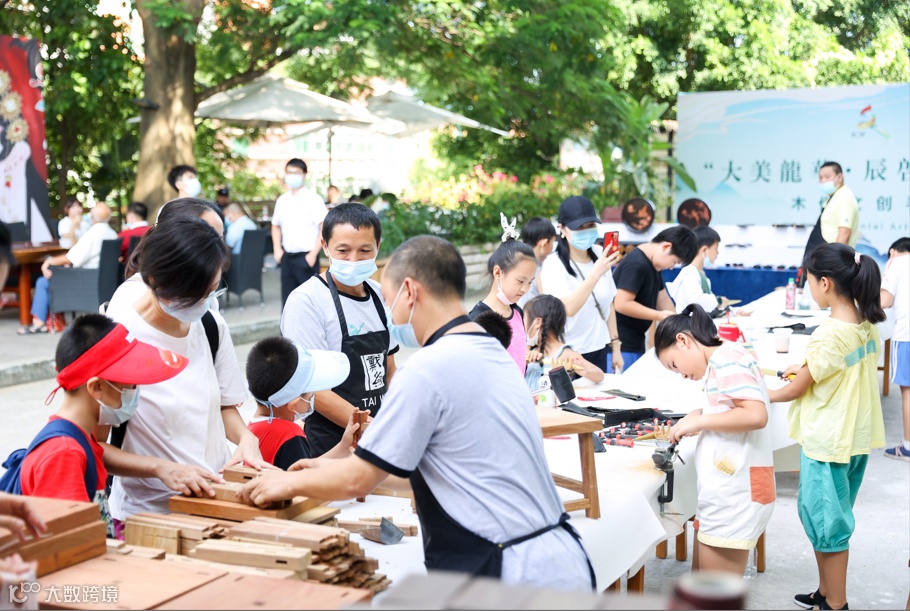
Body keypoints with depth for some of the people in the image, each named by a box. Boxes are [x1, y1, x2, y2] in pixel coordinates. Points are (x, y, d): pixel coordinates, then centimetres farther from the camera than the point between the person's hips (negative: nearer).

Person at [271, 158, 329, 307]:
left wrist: (313, 254, -16)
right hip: (287, 256, 5)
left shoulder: (313, 199, -7)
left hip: (306, 257, -5)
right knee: (288, 299, 9)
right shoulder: (282, 200, 9)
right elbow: (276, 226, 22)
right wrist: (277, 249, 8)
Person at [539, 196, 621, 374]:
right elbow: (567, 309, -28)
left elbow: (608, 304, 12)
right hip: (569, 355, -5)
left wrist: (615, 346, 13)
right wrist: (596, 273, -34)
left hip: (599, 351, 5)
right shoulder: (553, 265, -15)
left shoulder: (599, 256, 3)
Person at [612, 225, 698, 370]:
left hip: (636, 343, 10)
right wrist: (659, 316, -18)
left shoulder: (653, 265, 13)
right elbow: (622, 304, -24)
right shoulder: (636, 265, -19)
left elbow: (662, 299, 20)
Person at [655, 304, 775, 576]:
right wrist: (702, 415, 6)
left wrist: (699, 421, -16)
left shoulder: (727, 359, -14)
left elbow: (756, 415, -26)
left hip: (736, 494, -11)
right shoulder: (724, 360, 17)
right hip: (726, 492, 11)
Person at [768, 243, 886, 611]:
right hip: (856, 437, 8)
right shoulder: (868, 325, 1)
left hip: (828, 442, -8)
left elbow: (796, 390, -12)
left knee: (826, 525, 6)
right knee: (827, 520, 21)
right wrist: (809, 370, 15)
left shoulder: (828, 335, -24)